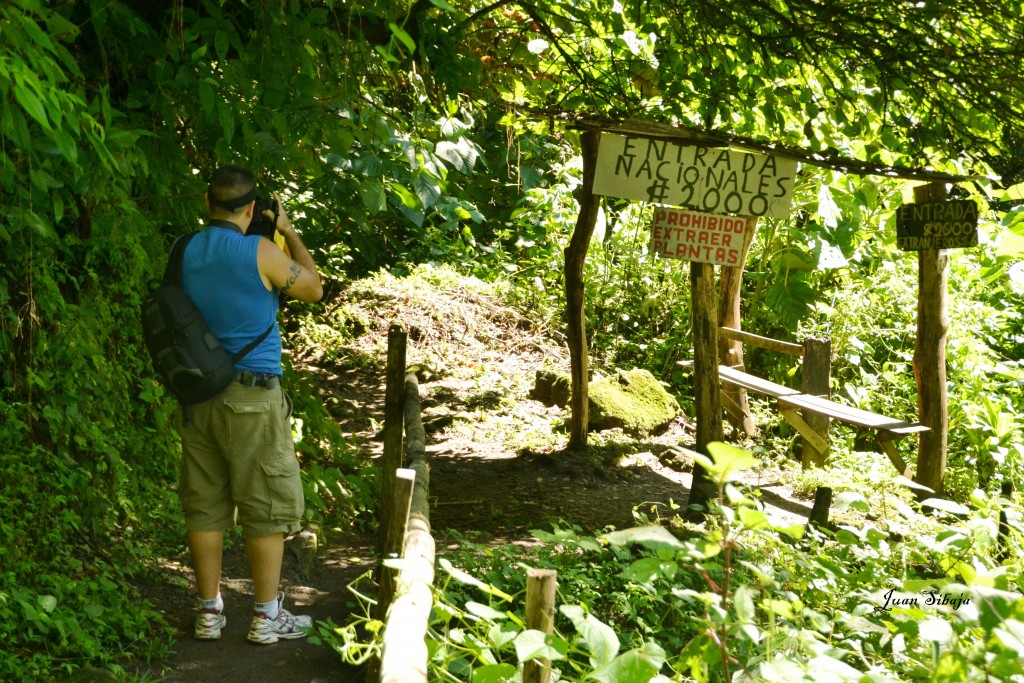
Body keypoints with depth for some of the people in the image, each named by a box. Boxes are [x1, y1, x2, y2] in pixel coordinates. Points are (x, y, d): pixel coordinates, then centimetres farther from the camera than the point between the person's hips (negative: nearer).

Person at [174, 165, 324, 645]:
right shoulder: (260, 254, -14)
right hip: (252, 394, -5)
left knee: (205, 504, 11)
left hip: (196, 396, 6)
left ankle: (210, 611, 16)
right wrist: (289, 232, 10)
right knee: (266, 507, 4)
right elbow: (313, 289, 1)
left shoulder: (185, 253, 2)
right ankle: (267, 615, 9)